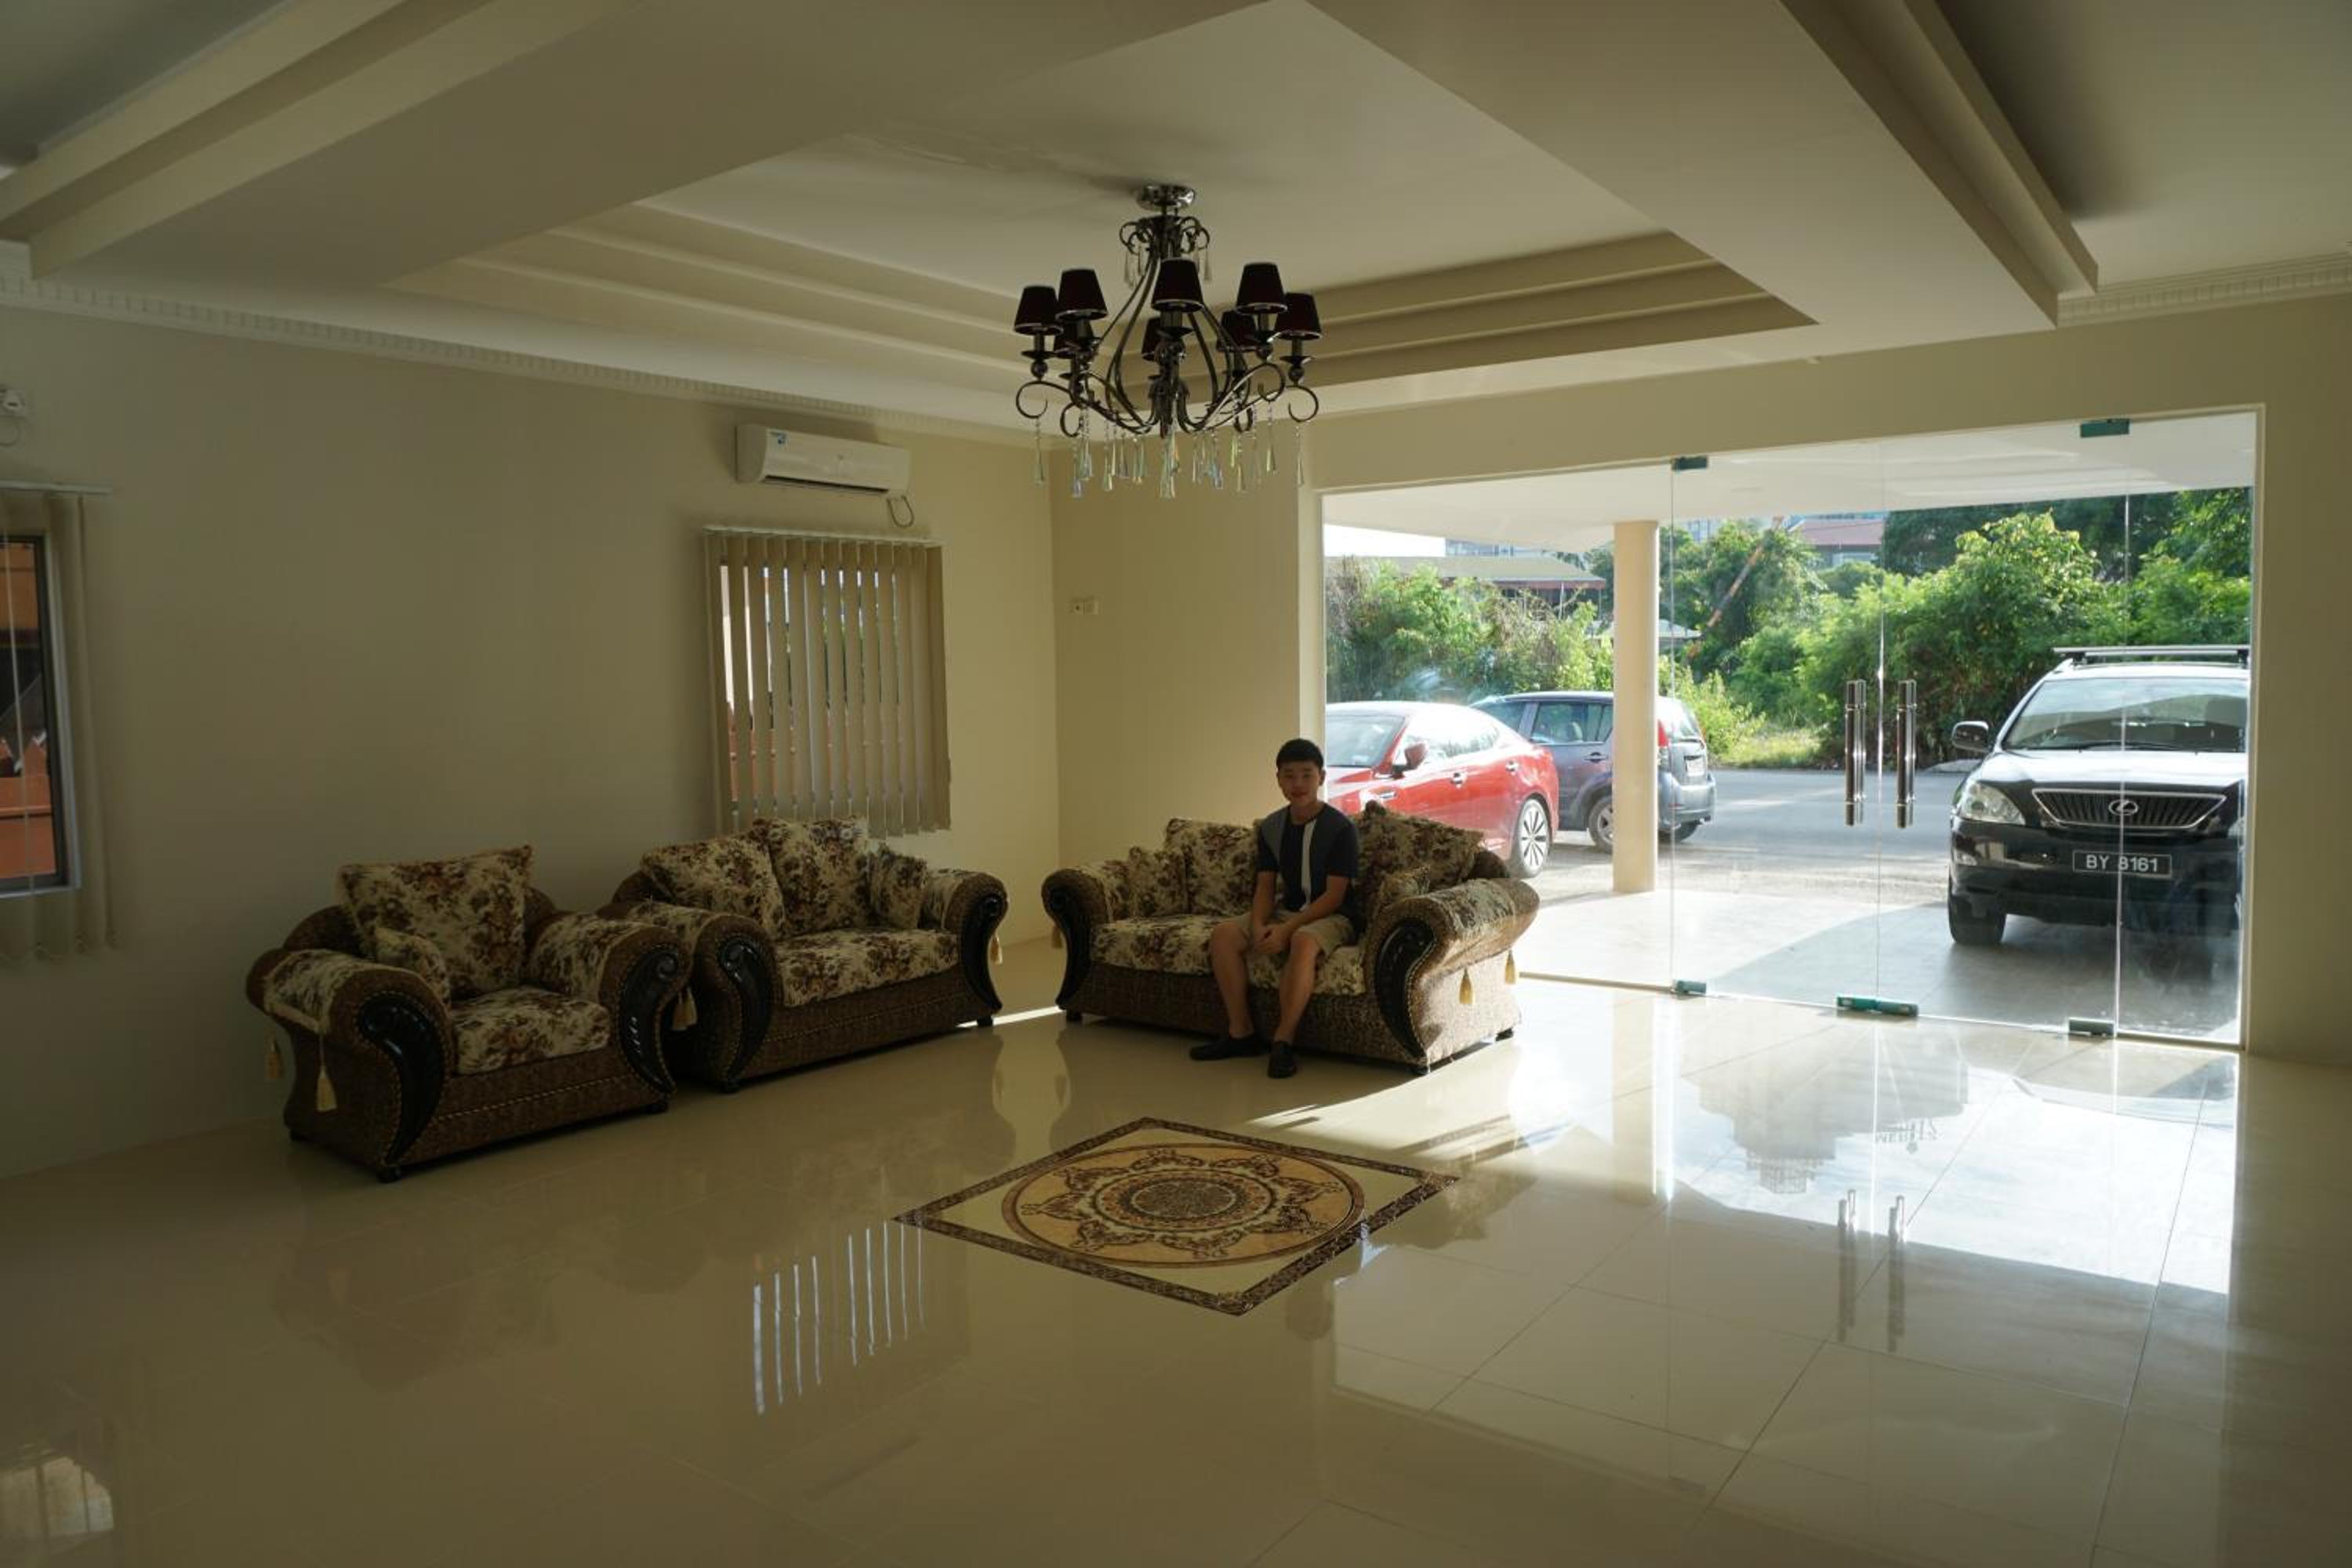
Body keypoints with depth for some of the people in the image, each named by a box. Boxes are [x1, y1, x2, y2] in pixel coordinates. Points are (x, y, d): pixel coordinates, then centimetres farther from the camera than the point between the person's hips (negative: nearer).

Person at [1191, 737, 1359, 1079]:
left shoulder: (1339, 827, -12)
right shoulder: (1271, 828, 5)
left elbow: (1334, 896, -16)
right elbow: (1265, 887, 5)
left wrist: (1288, 929, -24)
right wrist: (1258, 925, -16)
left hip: (1330, 917, -6)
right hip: (1285, 911, 6)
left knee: (1303, 942, -39)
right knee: (1223, 935, -16)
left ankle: (1283, 1041, -29)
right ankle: (1240, 1032, -10)